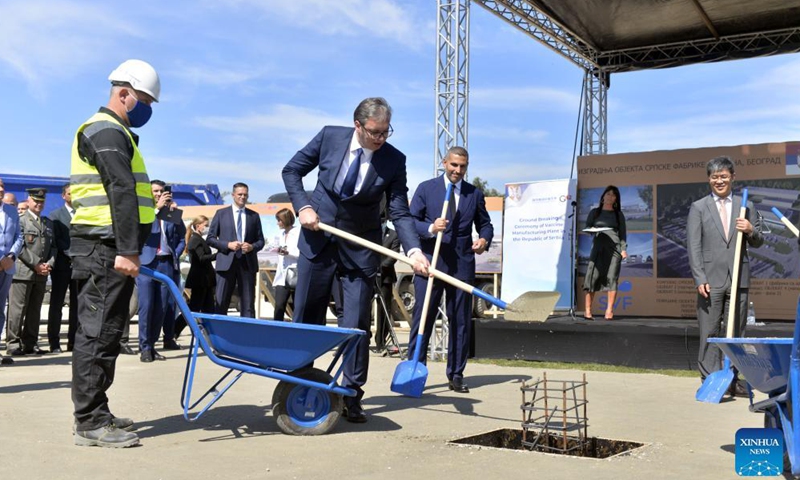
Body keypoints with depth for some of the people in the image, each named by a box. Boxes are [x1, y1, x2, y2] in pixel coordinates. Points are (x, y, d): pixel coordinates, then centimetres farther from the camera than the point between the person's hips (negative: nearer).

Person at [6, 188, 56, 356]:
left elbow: (53, 246, 16)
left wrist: (49, 264, -2)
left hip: (42, 274, 5)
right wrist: (36, 265, -12)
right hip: (23, 272, -5)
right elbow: (20, 247, -8)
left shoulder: (48, 223, 20)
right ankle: (13, 343, 0)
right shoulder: (20, 221, 2)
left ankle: (30, 343, 10)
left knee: (35, 310, 6)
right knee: (18, 309, -5)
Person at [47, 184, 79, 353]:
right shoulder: (56, 215, 6)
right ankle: (54, 342, 2)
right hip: (62, 264, -3)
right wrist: (72, 254, -15)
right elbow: (56, 240, -5)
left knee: (77, 304, 3)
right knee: (56, 304, -1)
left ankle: (73, 341, 6)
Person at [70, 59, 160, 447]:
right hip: (105, 250, -10)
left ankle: (95, 414, 19)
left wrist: (127, 249, 17)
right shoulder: (107, 132, -9)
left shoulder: (112, 132, 24)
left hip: (107, 249, 10)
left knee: (103, 331, 12)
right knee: (98, 332, -8)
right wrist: (128, 250, -26)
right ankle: (90, 422, -4)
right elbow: (122, 195, -20)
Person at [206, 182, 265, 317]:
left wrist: (252, 246, -10)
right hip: (226, 262, -1)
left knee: (248, 305, 2)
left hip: (247, 262, 1)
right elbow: (210, 238, 5)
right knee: (221, 304, 0)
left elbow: (261, 241, 12)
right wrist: (228, 245, -11)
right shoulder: (221, 213, 7)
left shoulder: (254, 216, 12)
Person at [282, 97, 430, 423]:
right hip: (318, 240, 1)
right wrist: (303, 206, -12)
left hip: (360, 249, -1)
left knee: (357, 325, -1)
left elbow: (399, 212, -11)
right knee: (307, 319, 9)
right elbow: (291, 171, 3)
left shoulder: (394, 160, -12)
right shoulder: (329, 137, -9)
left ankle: (351, 396, 11)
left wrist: (414, 250, -27)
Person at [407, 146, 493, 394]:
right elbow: (411, 221, 1)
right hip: (430, 261, -2)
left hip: (462, 264, 2)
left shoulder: (475, 194, 11)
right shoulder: (426, 188, 4)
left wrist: (484, 239, -5)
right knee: (422, 318, 0)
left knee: (461, 320, 5)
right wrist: (430, 228, -19)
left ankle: (456, 374, 15)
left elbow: (485, 223, 17)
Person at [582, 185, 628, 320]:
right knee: (592, 276, -10)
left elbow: (623, 233, 13)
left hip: (614, 247, 0)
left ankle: (609, 311, -4)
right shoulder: (594, 212, 15)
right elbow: (586, 228, 14)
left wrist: (624, 249, 0)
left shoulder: (618, 214, 16)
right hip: (598, 247, 0)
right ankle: (587, 310, -9)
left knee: (612, 277, -7)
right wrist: (592, 230, -9)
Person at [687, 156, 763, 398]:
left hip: (738, 279, 2)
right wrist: (700, 279, -10)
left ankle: (732, 379, 16)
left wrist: (751, 231, -10)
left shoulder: (746, 207, 11)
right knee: (709, 332, -1)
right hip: (711, 280, -2)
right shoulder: (698, 208, 4)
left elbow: (757, 243, 14)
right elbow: (693, 246, -1)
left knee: (736, 331, 8)